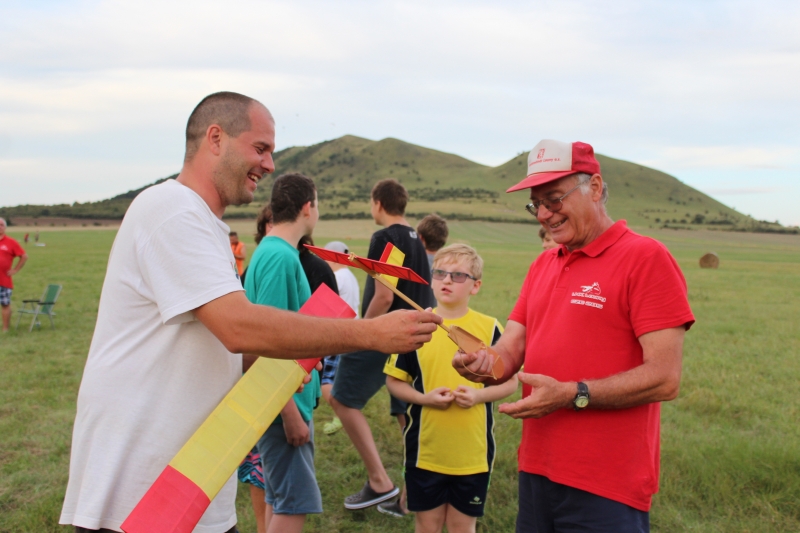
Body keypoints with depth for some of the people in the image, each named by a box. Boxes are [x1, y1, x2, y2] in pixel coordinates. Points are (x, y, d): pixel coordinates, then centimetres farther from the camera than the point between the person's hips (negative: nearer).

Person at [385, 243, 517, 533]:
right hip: (425, 450, 1)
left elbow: (510, 381, 2)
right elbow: (394, 380, 2)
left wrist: (479, 395, -16)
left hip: (473, 452, 0)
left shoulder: (489, 328, -3)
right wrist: (424, 398, -15)